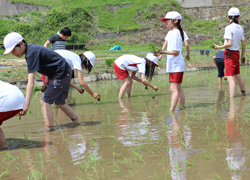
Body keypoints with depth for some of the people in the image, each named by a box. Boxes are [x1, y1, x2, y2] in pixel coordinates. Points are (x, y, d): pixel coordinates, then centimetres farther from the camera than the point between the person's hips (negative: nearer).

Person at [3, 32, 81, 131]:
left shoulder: (31, 54, -22)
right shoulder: (32, 49, 7)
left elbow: (31, 82, -29)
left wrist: (26, 104, -31)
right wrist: (48, 80, 12)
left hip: (61, 74, -10)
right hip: (66, 73, 10)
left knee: (45, 101, -7)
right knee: (59, 103, 17)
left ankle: (50, 130, -7)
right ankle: (78, 123, 26)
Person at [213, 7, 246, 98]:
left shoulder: (229, 28, -14)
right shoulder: (240, 28, 8)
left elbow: (229, 43, -21)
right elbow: (243, 44, 11)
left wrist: (219, 47, -9)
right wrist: (243, 55, 19)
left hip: (230, 53, -7)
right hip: (237, 53, 7)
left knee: (230, 77, -7)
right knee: (237, 75, 21)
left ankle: (232, 98, -9)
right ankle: (243, 93, 32)